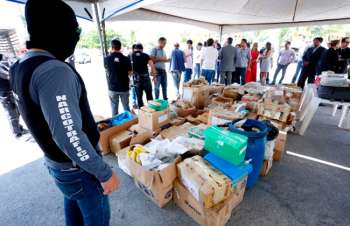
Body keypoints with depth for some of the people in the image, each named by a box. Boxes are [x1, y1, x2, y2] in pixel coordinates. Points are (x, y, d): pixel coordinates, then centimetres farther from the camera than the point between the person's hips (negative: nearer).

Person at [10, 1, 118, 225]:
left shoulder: (21, 67, 3)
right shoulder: (54, 71, -28)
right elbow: (69, 136, -33)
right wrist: (105, 173, -22)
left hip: (56, 161, 9)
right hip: (78, 167, -8)